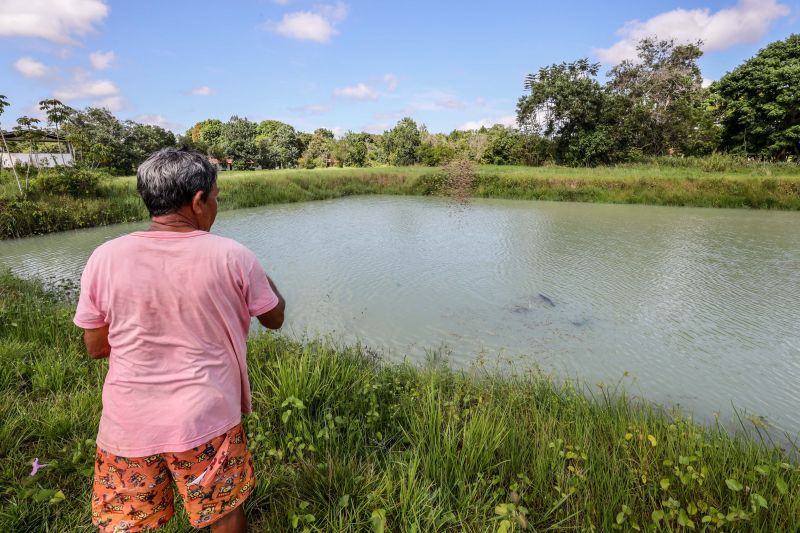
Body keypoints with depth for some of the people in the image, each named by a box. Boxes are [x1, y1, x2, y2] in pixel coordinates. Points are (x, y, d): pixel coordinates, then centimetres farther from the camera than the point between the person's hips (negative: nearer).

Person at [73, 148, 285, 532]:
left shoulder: (105, 258, -10)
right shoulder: (232, 256, -16)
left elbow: (95, 347, 0)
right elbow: (274, 318, -1)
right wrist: (260, 276, 16)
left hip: (127, 425, 2)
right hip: (207, 420, -1)